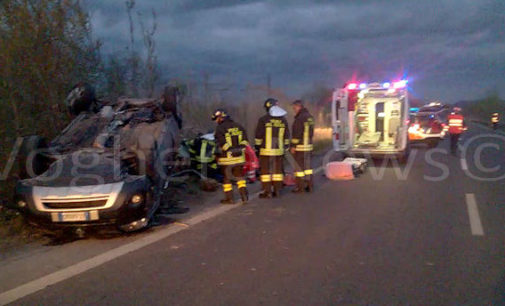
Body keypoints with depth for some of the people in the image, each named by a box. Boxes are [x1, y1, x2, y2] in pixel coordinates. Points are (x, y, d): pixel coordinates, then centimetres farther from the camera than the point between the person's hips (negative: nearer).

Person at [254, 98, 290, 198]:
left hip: (266, 150, -4)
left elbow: (258, 135, -6)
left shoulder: (263, 120, -9)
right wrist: (285, 146, 22)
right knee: (277, 170, 12)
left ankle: (267, 192, 4)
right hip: (279, 150, 4)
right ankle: (277, 191, 16)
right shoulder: (283, 120, 6)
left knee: (265, 170, 2)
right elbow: (286, 136, 12)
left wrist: (257, 146, 5)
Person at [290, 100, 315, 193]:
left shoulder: (300, 118, -16)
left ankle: (300, 187, 4)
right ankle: (310, 186, 18)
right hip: (309, 146, 9)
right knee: (307, 166, 15)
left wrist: (293, 146, -13)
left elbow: (297, 134, -18)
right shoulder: (309, 116, 12)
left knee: (299, 166, -1)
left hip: (300, 147, -9)